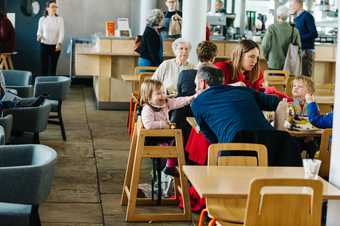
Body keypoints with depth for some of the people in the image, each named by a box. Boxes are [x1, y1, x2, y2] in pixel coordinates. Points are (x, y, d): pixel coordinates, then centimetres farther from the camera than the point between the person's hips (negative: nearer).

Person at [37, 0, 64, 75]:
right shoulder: (42, 19, 2)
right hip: (44, 45, 0)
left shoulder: (59, 19, 0)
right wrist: (39, 36, -15)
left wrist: (59, 43, -22)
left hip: (55, 46, 0)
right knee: (44, 66, -1)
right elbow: (39, 31, 9)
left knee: (53, 67, 2)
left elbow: (61, 33, -7)